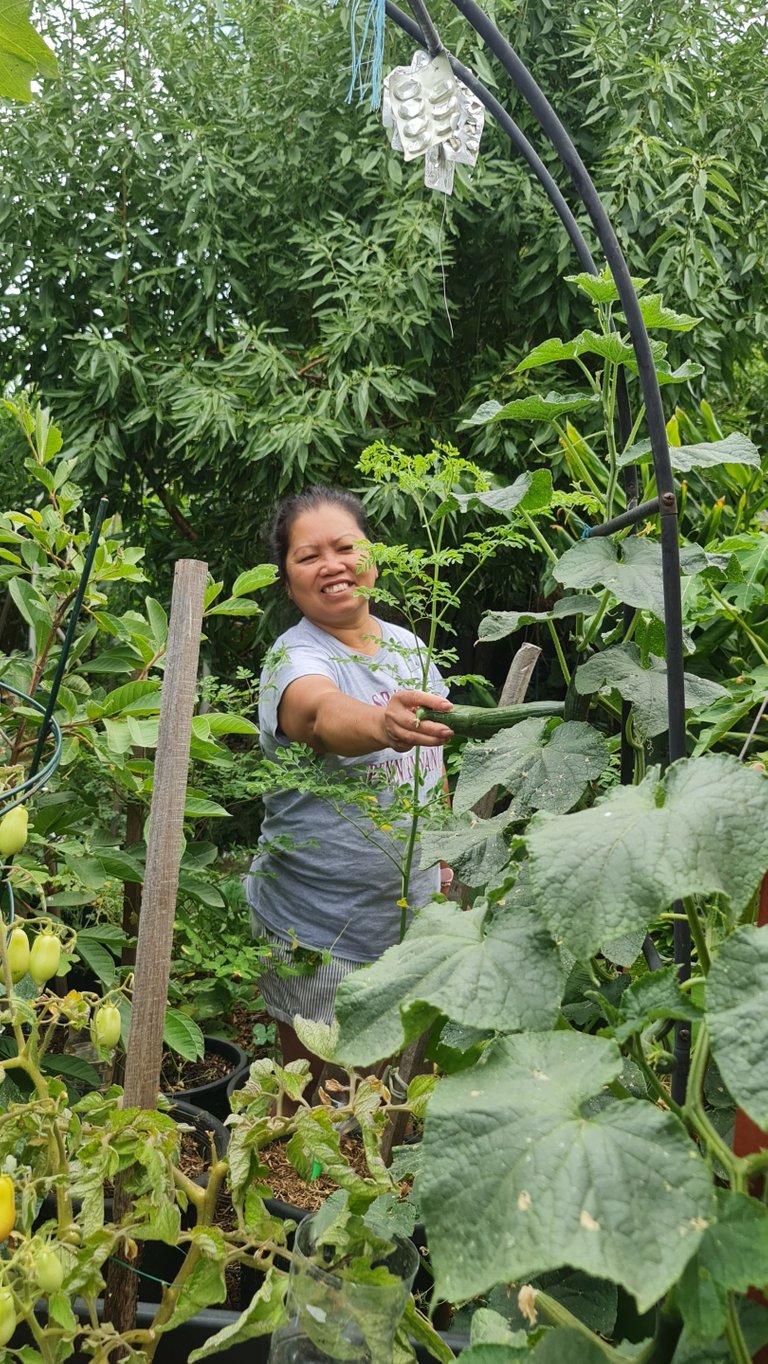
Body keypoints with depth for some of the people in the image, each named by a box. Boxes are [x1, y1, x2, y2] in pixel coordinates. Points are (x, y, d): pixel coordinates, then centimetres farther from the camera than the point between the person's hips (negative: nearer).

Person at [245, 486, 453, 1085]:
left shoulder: (409, 647, 3)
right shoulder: (296, 658, -18)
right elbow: (322, 715, -43)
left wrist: (439, 860, 20)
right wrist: (383, 725, -63)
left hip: (410, 913, 6)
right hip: (318, 931, -6)